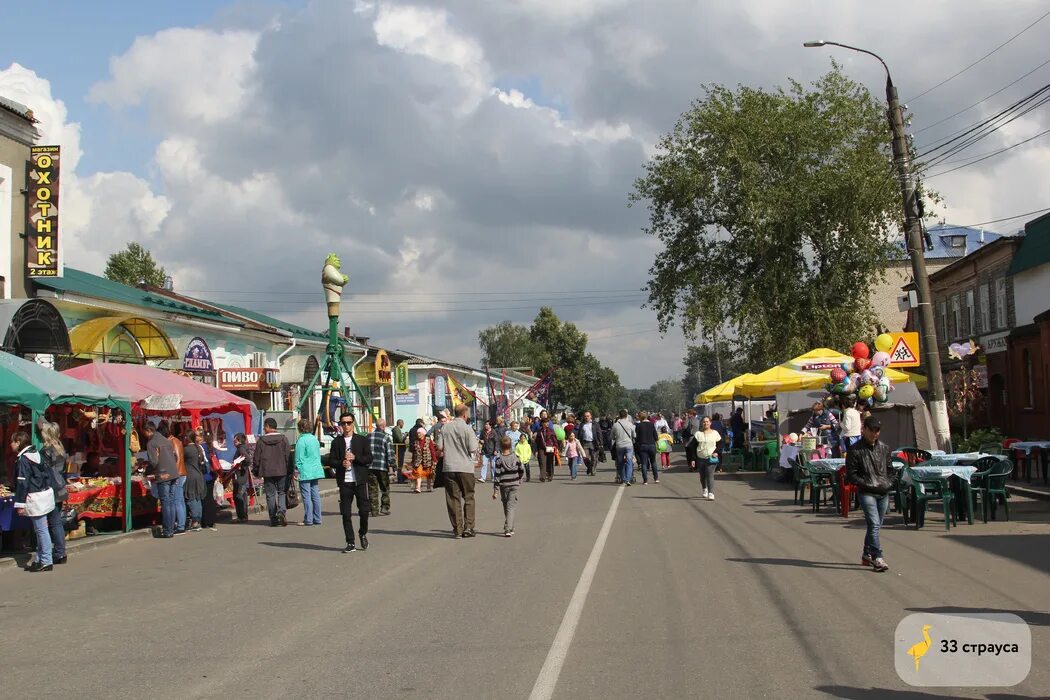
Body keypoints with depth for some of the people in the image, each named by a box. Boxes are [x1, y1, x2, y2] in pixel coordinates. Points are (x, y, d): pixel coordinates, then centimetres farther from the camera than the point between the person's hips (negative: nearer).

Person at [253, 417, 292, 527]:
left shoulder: (261, 441, -2)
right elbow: (288, 455, 0)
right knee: (282, 492, 9)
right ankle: (281, 511, -16)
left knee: (270, 495, 6)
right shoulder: (283, 439, -1)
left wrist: (256, 471, 13)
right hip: (282, 471, 0)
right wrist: (290, 471, 7)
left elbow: (256, 458, 1)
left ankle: (273, 519, 6)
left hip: (267, 472, 0)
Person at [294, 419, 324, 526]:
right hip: (316, 471, 7)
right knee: (316, 496, 10)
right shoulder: (315, 439, 10)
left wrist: (297, 470, -4)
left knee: (307, 497, -3)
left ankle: (308, 520, -2)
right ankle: (317, 518, 14)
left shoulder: (301, 440, -11)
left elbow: (299, 458, -10)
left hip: (305, 472, -7)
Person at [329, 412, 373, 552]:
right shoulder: (336, 442, 8)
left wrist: (355, 458, -15)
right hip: (344, 482, 1)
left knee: (364, 510, -3)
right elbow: (331, 461, 5)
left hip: (360, 480, -1)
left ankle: (363, 534, 24)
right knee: (346, 514, 1)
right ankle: (350, 543, 8)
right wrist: (341, 463, -15)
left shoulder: (362, 440, 5)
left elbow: (369, 459, -1)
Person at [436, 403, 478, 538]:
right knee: (468, 498, 10)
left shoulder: (445, 427, 3)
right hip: (465, 468, -3)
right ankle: (468, 527, 5)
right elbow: (473, 449, -10)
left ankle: (457, 529, 4)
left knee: (453, 498, 5)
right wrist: (476, 441, 10)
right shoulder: (467, 428, -8)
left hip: (449, 467, 3)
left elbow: (440, 447, 2)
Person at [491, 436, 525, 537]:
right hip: (514, 485, 0)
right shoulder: (515, 457, -1)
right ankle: (508, 529, -17)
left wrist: (495, 490, -6)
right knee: (511, 507, -3)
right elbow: (522, 470, 6)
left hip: (503, 485, 0)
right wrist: (518, 480, 24)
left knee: (506, 507, 15)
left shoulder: (498, 459, -8)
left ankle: (509, 528, 25)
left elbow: (496, 475, -9)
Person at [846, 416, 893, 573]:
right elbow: (851, 475, -6)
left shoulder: (884, 448, 12)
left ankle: (867, 555, 24)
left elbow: (890, 469, 21)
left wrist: (889, 482, 4)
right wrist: (868, 484, -14)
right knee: (874, 524, -16)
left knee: (876, 525, 12)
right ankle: (877, 558, -19)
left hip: (883, 493, 6)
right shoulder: (855, 450, -6)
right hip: (867, 493, -6)